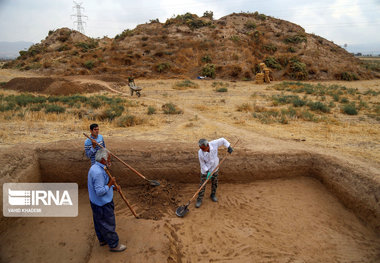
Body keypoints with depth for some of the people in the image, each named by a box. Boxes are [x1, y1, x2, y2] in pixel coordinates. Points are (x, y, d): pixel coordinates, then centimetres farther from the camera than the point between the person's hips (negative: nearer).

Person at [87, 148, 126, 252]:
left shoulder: (95, 167, 3)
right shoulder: (98, 172, -31)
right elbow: (100, 191, -31)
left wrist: (113, 186, 4)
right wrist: (110, 184, -23)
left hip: (97, 203, 10)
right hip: (103, 204, -10)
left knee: (99, 222, 25)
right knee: (108, 224, 6)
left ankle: (102, 240, 44)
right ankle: (114, 245, 22)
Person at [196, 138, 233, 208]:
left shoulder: (214, 144, -27)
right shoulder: (200, 153, -29)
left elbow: (223, 140, -9)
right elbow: (202, 163, -16)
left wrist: (229, 147, -14)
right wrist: (207, 171, -20)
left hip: (215, 168, 3)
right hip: (205, 170, -3)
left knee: (214, 182, 19)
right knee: (202, 184, 2)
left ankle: (213, 195, 42)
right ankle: (199, 199, 17)